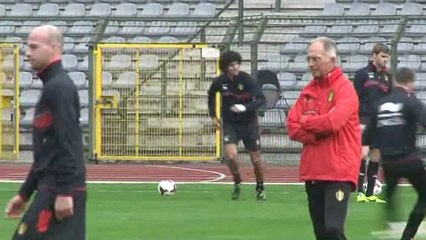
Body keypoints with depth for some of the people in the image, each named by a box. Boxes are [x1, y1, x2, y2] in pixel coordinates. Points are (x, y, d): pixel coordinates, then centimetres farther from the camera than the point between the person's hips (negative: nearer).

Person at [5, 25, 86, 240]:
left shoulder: (59, 87, -11)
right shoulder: (52, 87, 20)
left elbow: (68, 145, -19)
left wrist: (64, 192, -24)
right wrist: (25, 193, 24)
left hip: (58, 191, -10)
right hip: (52, 189, 10)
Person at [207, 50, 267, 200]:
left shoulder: (247, 80, -17)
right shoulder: (220, 82, -9)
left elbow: (261, 100, -18)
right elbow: (211, 95, 14)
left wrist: (245, 107, -33)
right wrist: (213, 116, 10)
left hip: (249, 123, -1)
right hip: (230, 124, 1)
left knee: (255, 159, 3)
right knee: (231, 156, -18)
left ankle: (260, 188, 27)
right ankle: (237, 183, 8)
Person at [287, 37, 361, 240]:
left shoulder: (344, 88, -7)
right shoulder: (308, 91, 13)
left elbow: (333, 121, -22)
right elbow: (292, 126, 6)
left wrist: (307, 122, -4)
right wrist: (317, 134, -11)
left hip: (338, 171, -7)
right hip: (312, 170, 7)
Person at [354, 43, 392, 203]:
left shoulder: (387, 76, 13)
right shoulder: (362, 74, -2)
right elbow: (355, 98, -5)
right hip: (365, 120, -6)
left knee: (376, 156, 6)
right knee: (364, 153, -15)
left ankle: (370, 194, 10)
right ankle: (360, 192, -13)